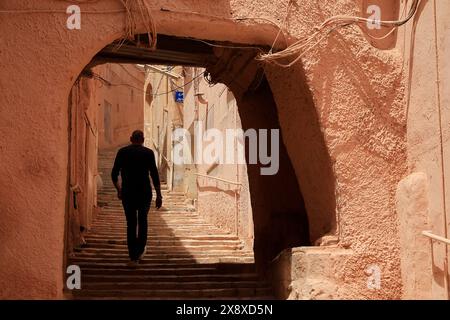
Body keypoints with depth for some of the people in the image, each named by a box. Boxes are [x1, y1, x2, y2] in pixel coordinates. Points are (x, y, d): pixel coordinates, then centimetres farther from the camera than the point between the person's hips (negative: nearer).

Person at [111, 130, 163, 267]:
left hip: (127, 193, 1)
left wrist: (118, 189, 19)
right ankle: (140, 251, 26)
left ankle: (133, 257, 3)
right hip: (144, 193, -1)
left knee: (131, 224, 6)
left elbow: (114, 174, 3)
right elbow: (154, 175, -7)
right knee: (142, 221, 20)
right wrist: (159, 195, -3)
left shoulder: (122, 152, 3)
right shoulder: (148, 153, -2)